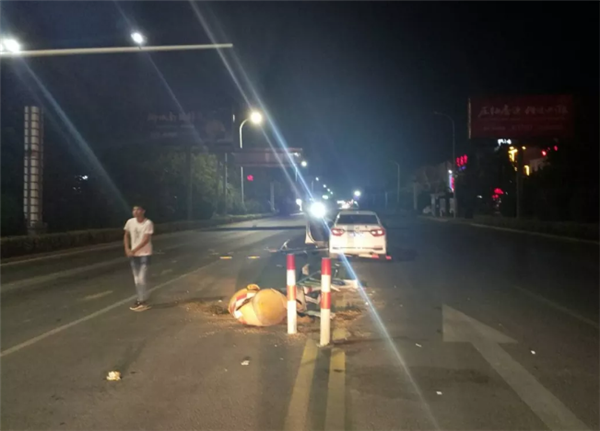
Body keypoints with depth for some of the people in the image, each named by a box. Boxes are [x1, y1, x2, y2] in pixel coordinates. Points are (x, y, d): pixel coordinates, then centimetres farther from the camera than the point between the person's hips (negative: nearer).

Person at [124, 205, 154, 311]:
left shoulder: (148, 223, -16)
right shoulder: (130, 222, -2)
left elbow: (145, 240, -19)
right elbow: (126, 236, 11)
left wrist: (133, 250, -20)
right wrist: (127, 249, -2)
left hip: (144, 254, -5)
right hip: (133, 255, 5)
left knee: (142, 279, -6)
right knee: (137, 279, 12)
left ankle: (143, 301, 6)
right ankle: (140, 300, 24)